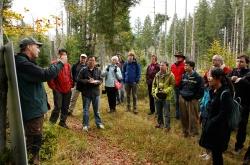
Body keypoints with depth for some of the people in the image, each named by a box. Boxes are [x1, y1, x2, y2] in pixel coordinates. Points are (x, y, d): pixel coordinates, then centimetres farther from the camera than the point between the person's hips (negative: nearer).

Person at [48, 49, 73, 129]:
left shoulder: (68, 65, 9)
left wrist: (71, 85, 9)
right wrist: (53, 87, -8)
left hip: (67, 90, 6)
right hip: (58, 90, -5)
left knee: (65, 107, 12)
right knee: (58, 107, -6)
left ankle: (63, 122, 26)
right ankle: (52, 122, 12)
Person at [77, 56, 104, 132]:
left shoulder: (98, 70, 5)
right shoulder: (83, 70, -4)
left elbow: (101, 80, 6)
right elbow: (79, 79, -8)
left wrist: (97, 81, -17)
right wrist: (88, 81, -20)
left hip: (96, 92, 2)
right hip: (86, 93, -2)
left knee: (97, 109, 12)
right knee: (86, 109, 7)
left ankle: (99, 123, 26)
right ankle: (85, 125, 19)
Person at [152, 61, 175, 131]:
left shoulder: (170, 75, -9)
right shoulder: (157, 75, 7)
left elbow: (172, 85, -12)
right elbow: (154, 84, 15)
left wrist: (165, 91, -21)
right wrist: (153, 92, 4)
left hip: (166, 96, -5)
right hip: (158, 96, 6)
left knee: (166, 112, 0)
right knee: (159, 111, 18)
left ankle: (167, 126, 13)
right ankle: (160, 123, 36)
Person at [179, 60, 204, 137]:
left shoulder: (197, 77, -10)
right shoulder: (184, 76, 7)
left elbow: (201, 89, -9)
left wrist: (196, 98, -9)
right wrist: (181, 93, 10)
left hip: (192, 100, -5)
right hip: (182, 98, 5)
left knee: (193, 117, 2)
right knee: (183, 116, 12)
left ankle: (193, 132, 18)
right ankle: (185, 131, 29)